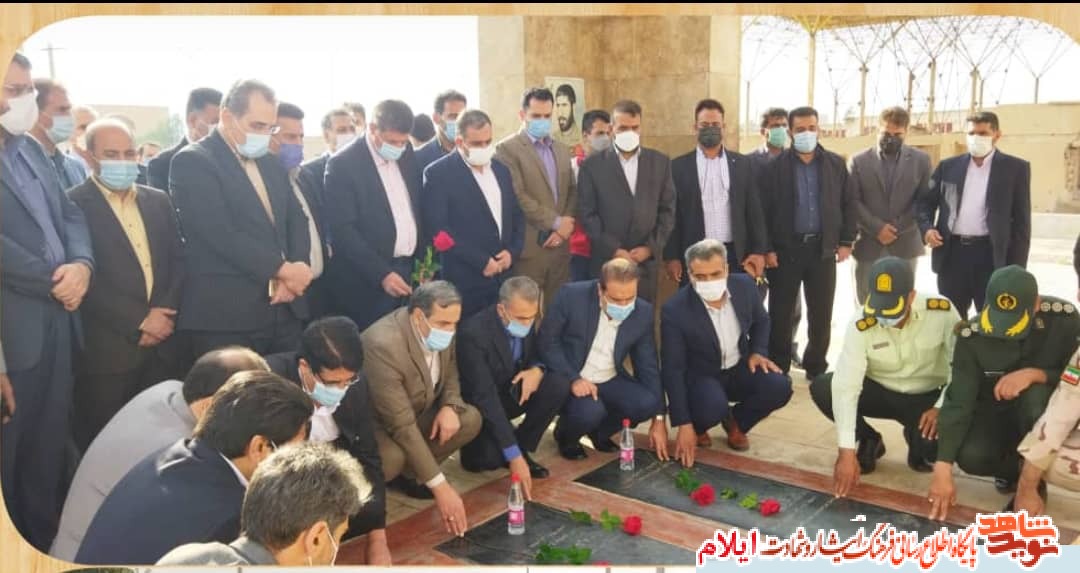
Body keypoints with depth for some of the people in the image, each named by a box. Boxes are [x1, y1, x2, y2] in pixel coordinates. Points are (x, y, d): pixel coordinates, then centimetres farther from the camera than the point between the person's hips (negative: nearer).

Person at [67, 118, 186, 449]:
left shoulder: (158, 201, 14)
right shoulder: (73, 204, -4)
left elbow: (179, 259, 10)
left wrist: (164, 313, -6)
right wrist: (139, 321, -13)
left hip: (162, 342, 5)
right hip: (107, 349, -4)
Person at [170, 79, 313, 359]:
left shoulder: (271, 163, 17)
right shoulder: (192, 161, -7)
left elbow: (297, 220, 12)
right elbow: (222, 235, -17)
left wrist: (294, 273, -6)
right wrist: (282, 270, -13)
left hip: (283, 310, 7)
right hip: (226, 315, -6)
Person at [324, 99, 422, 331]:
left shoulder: (407, 154, 7)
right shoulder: (344, 164, -11)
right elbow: (343, 230, -15)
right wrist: (381, 274, -20)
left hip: (410, 272, 5)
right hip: (368, 282, -5)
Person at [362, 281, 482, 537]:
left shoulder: (440, 332, -13)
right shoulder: (383, 345, -36)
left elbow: (450, 374, 7)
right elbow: (402, 427, -36)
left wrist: (450, 406, -17)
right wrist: (440, 486, -35)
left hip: (415, 409, 7)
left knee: (470, 419, -12)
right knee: (392, 458, -36)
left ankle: (408, 473, 4)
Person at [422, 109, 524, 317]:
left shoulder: (501, 169, 13)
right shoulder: (438, 173, -7)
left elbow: (517, 215, 17)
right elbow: (438, 228, -14)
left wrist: (513, 252, -1)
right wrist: (481, 262, -14)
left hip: (504, 276, 6)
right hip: (465, 281, -5)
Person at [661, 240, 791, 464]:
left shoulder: (744, 285, -12)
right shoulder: (675, 310, -26)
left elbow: (761, 321, 11)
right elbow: (673, 369, -22)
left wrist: (758, 351, -9)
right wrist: (684, 425, -24)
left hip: (739, 368, 5)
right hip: (699, 376, -4)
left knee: (779, 387, -22)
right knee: (714, 407, -35)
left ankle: (735, 421, 8)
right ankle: (697, 426, 4)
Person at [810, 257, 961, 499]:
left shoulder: (942, 311, -22)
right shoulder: (861, 327, -24)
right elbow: (846, 386, -29)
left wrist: (941, 407, -25)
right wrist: (846, 451, -35)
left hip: (927, 397, 0)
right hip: (880, 392, 1)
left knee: (934, 441, -32)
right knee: (821, 388, -25)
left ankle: (917, 442, 10)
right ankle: (869, 441, 2)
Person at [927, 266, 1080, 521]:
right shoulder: (972, 334, -21)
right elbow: (958, 402, -23)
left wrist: (1034, 374, -36)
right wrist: (943, 469, -30)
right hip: (994, 411, 1)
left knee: (1035, 395, -35)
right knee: (970, 456, -29)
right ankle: (1013, 468, 9)